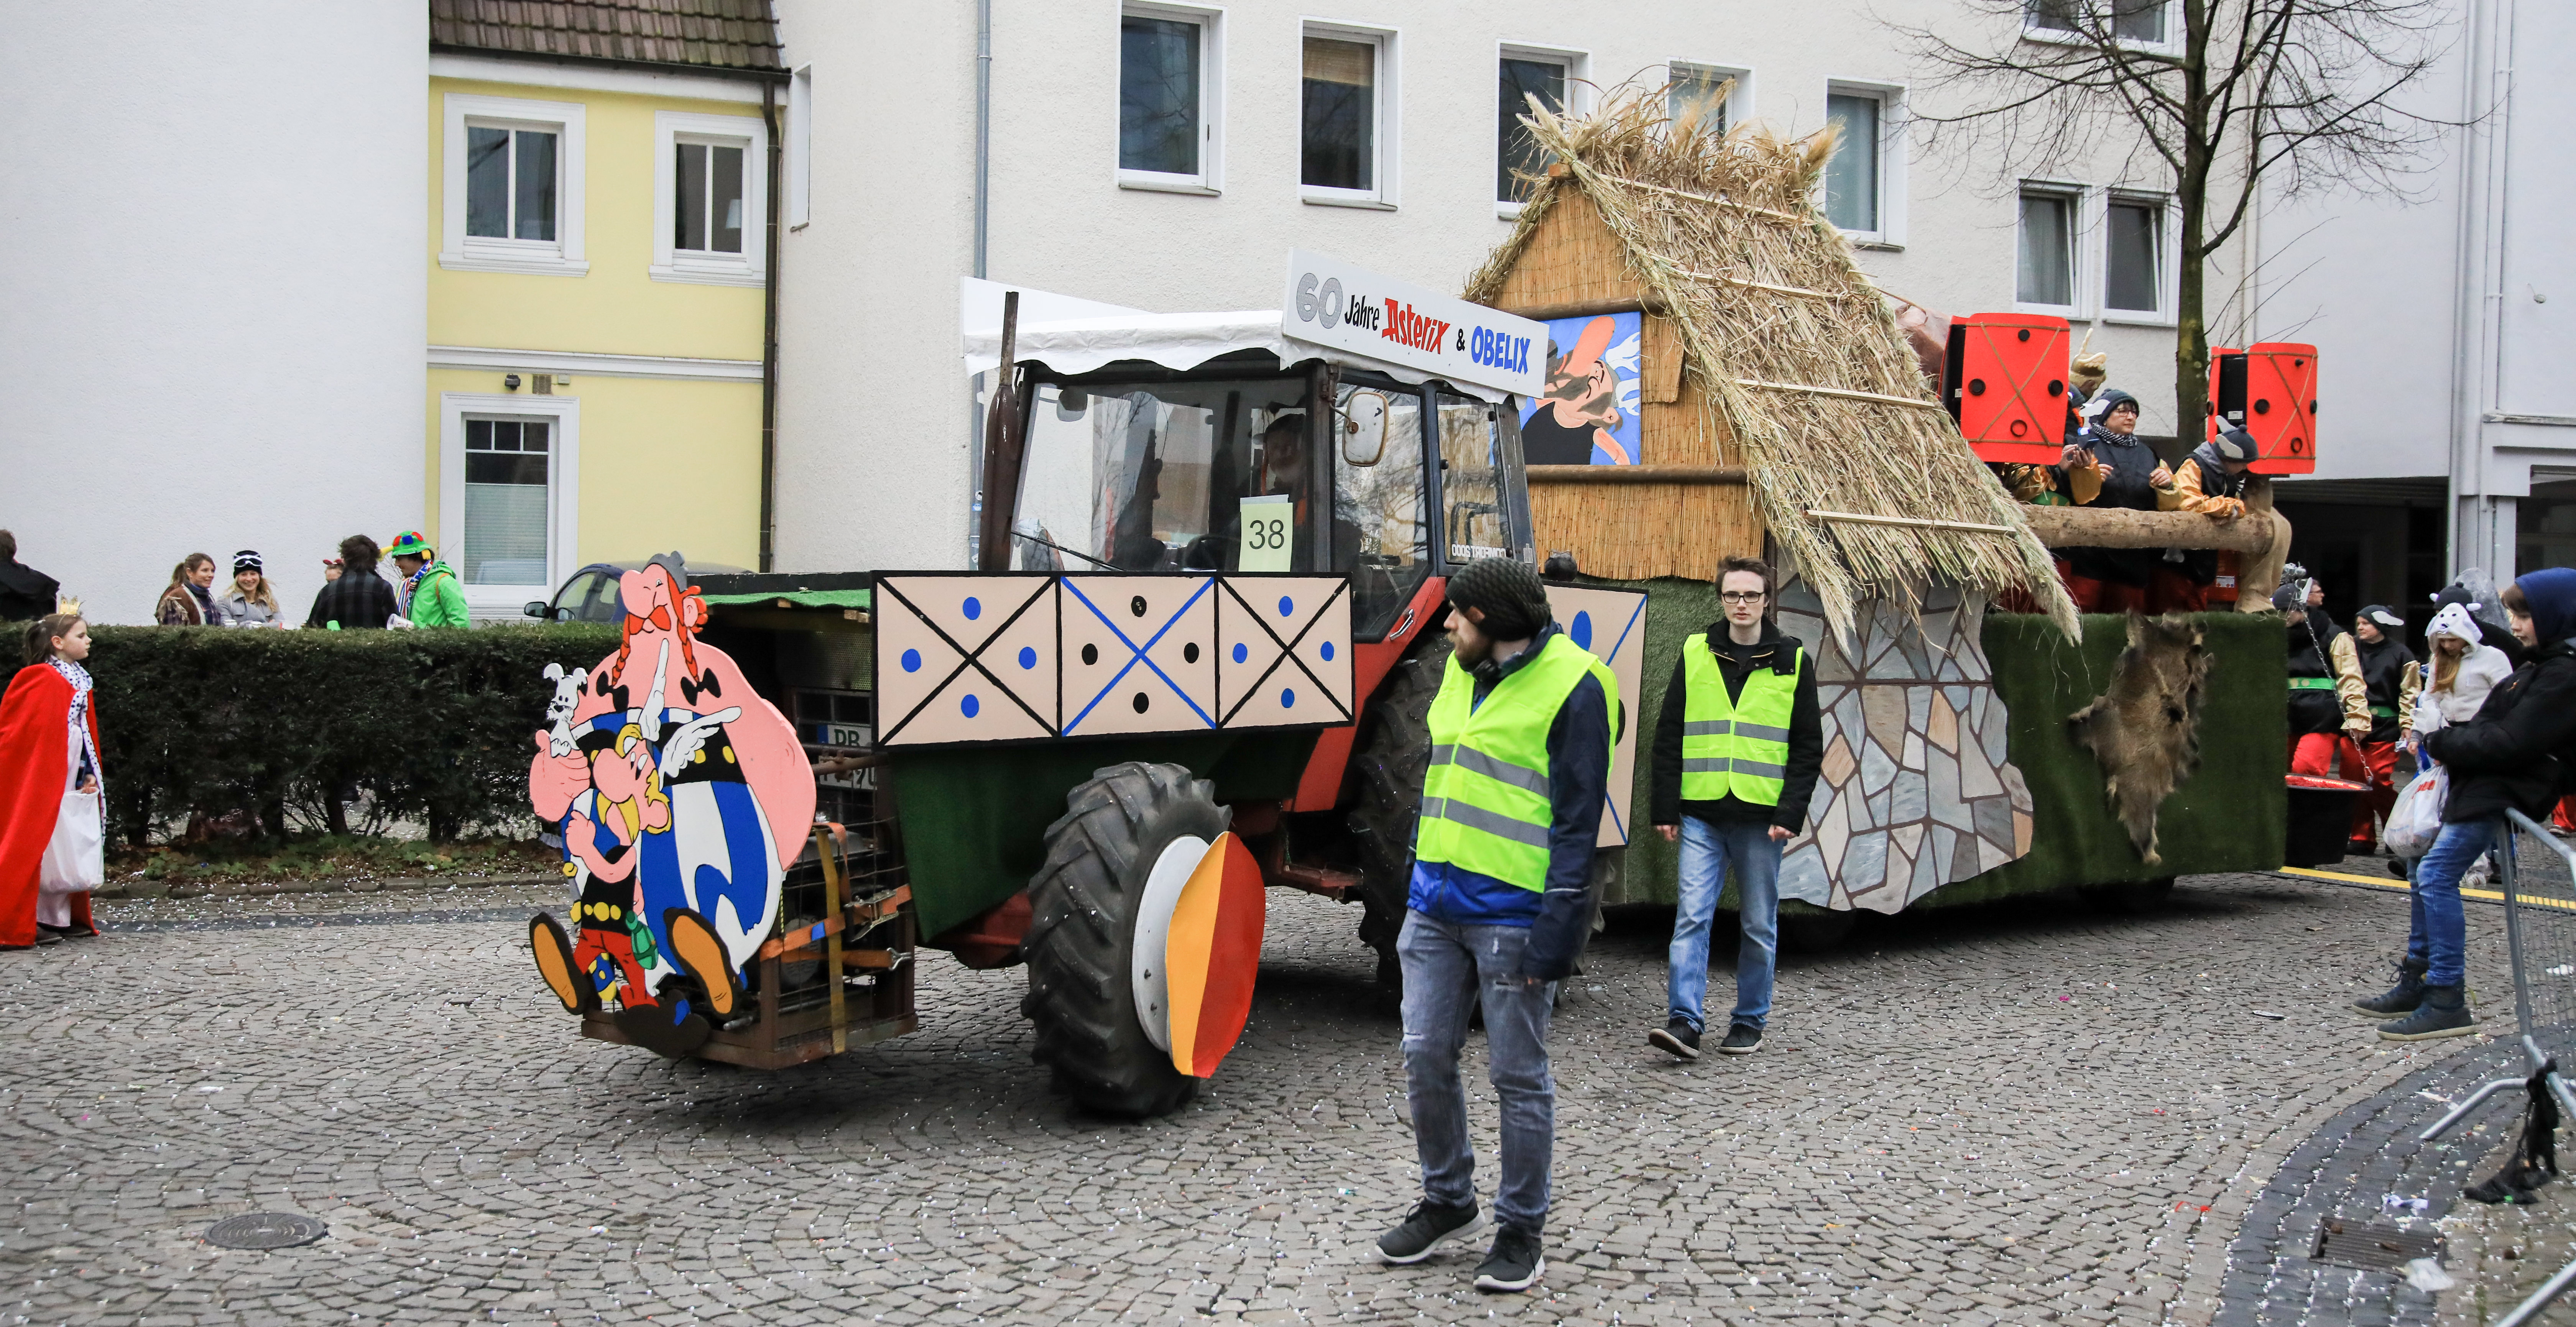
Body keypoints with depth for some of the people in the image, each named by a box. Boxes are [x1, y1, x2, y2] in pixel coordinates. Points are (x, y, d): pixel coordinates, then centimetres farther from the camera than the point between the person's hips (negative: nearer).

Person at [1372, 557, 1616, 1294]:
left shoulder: (1571, 686, -12)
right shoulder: (1463, 673, 13)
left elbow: (1577, 819, -14)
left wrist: (1557, 929, -18)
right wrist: (1419, 882, 19)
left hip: (1512, 914, -7)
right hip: (1438, 903, 8)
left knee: (1517, 1076, 3)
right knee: (1425, 1057, 10)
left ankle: (1521, 1230, 17)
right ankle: (1448, 1203, 28)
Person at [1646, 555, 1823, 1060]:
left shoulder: (1792, 660, 3)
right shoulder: (1695, 655, 6)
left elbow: (1809, 745, 3)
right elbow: (1669, 736, 6)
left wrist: (1791, 813, -7)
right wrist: (1665, 809, 0)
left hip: (1761, 817, 0)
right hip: (1701, 815, 1)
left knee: (1759, 926, 8)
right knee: (1692, 917, -7)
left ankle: (1750, 1022, 19)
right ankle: (1684, 1021, -8)